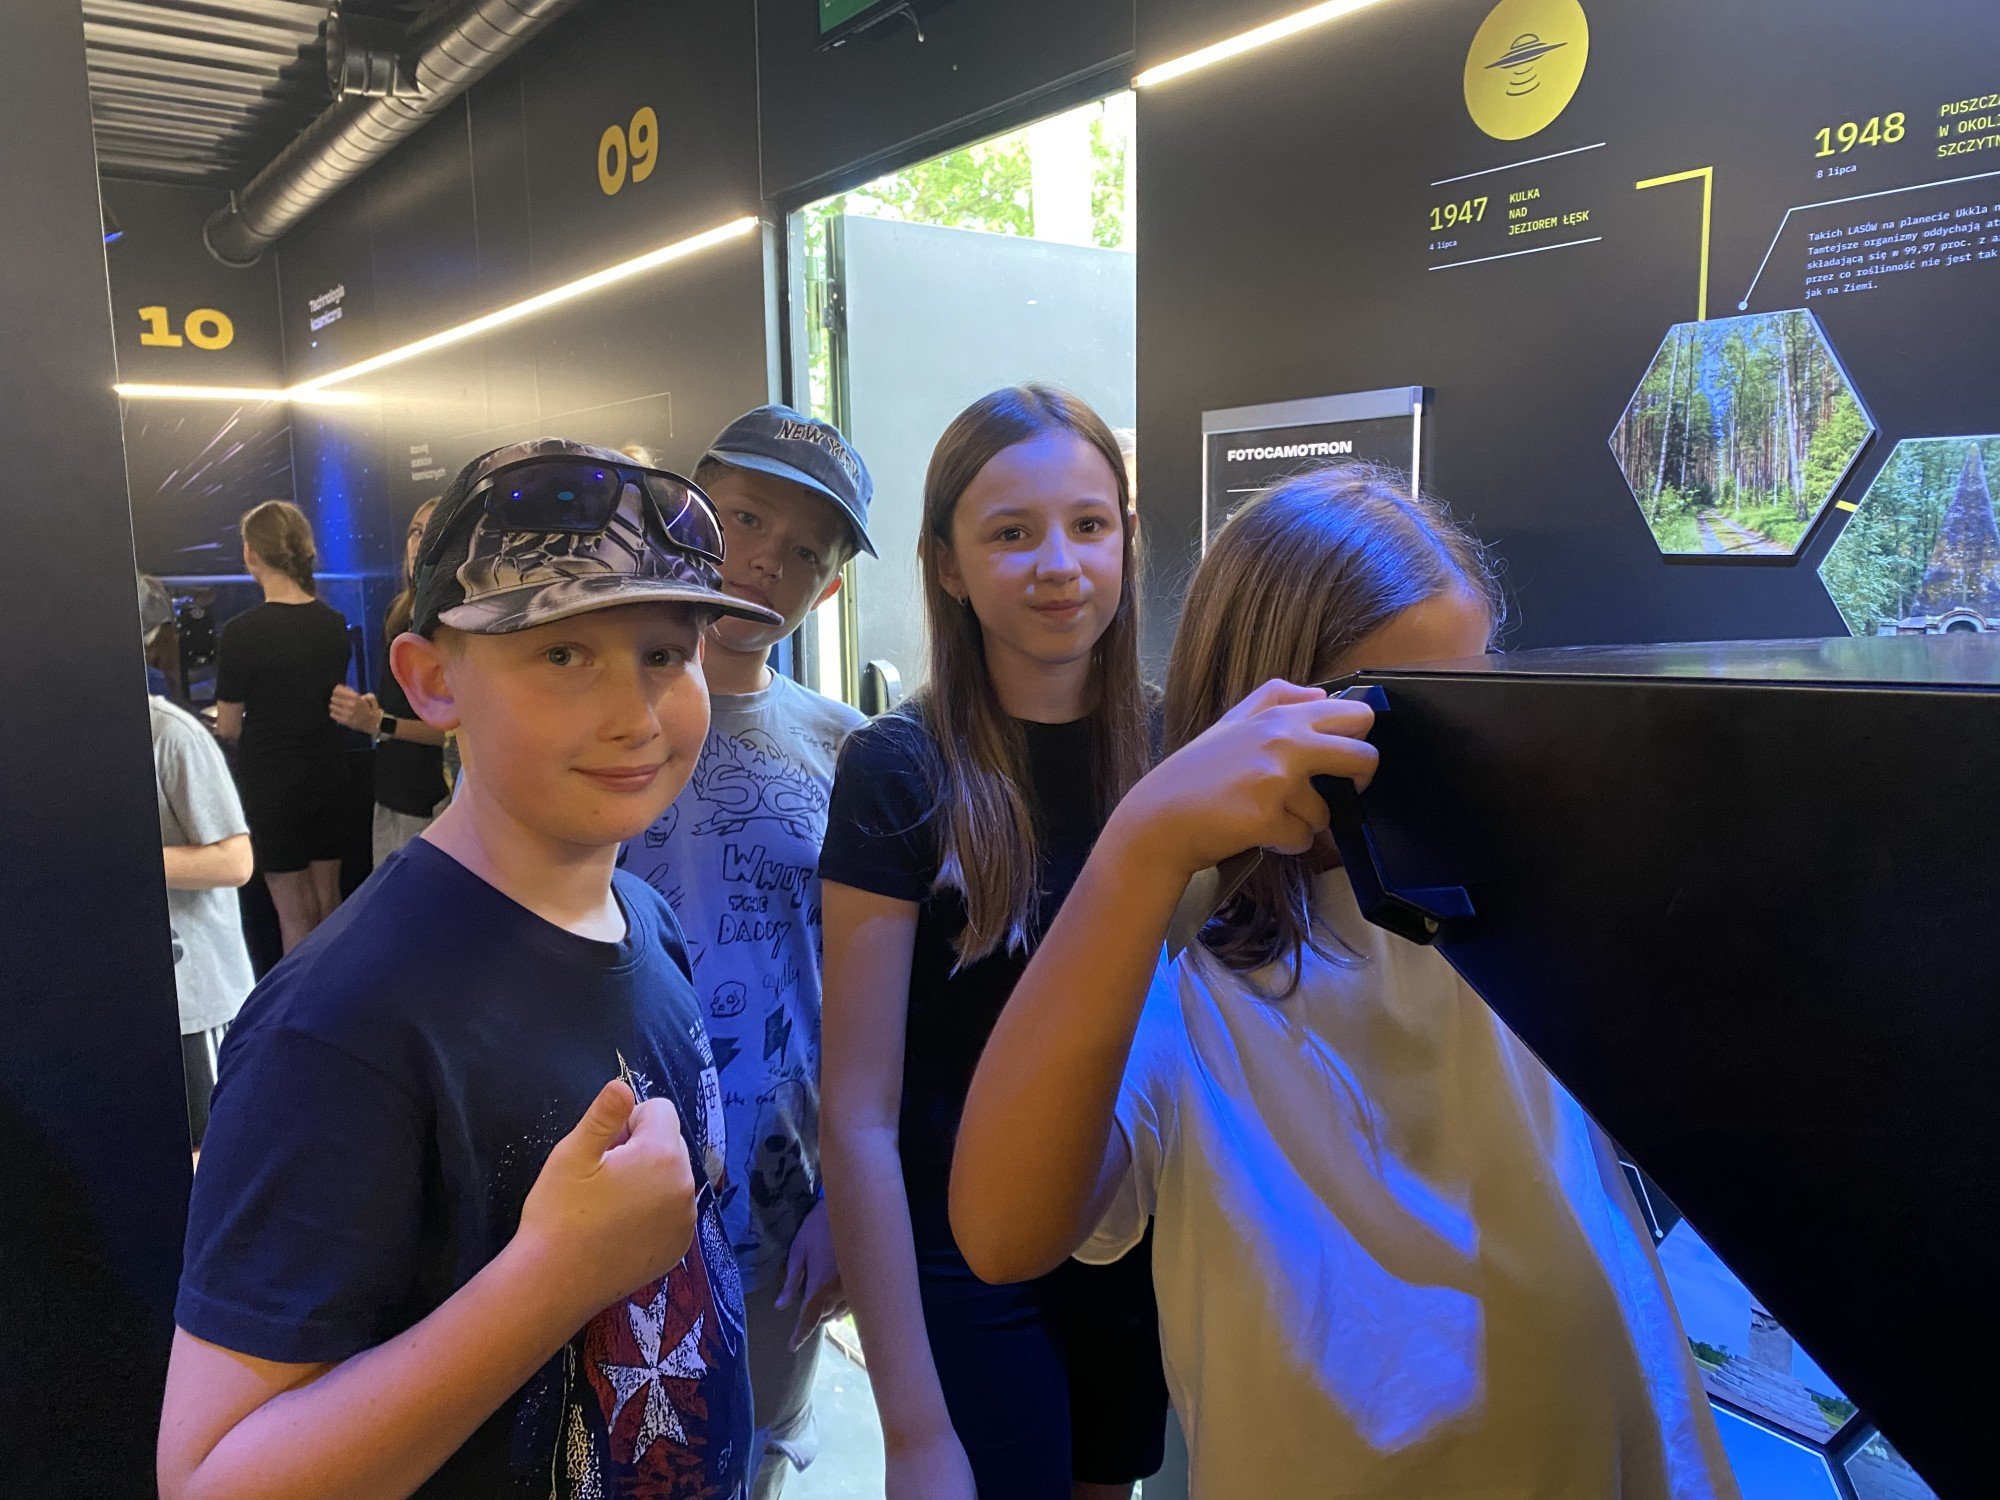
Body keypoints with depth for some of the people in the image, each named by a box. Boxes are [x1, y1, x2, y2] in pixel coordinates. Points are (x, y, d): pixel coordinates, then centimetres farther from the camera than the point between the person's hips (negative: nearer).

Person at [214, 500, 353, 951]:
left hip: (270, 785, -5)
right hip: (327, 778, 5)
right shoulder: (335, 624, -2)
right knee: (329, 902, 16)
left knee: (295, 914, 6)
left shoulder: (241, 632, -18)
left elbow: (229, 728, -10)